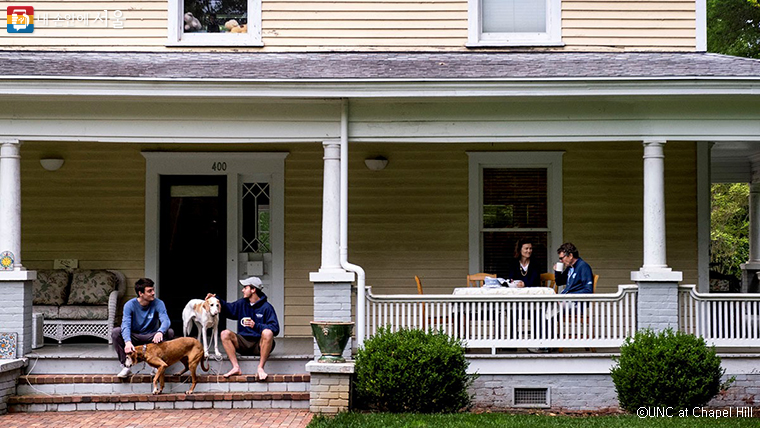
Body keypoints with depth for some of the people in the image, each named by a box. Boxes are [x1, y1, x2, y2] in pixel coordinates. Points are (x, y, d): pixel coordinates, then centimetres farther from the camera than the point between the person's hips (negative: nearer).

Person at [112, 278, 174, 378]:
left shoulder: (158, 304, -12)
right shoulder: (130, 305, -13)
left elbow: (166, 321, -27)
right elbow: (126, 325, -26)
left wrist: (160, 332, -52)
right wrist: (128, 342, -47)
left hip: (151, 338, 0)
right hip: (134, 337, 0)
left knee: (169, 332, -28)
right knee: (115, 332, -27)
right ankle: (125, 366, -19)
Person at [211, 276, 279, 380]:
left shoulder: (266, 307, -6)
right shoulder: (242, 303, 11)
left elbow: (275, 328, -13)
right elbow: (228, 310, 24)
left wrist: (256, 326, -25)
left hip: (260, 344, -5)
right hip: (243, 343, 5)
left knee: (267, 333, -35)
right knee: (225, 334, -16)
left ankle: (261, 368, -29)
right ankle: (236, 367, -24)